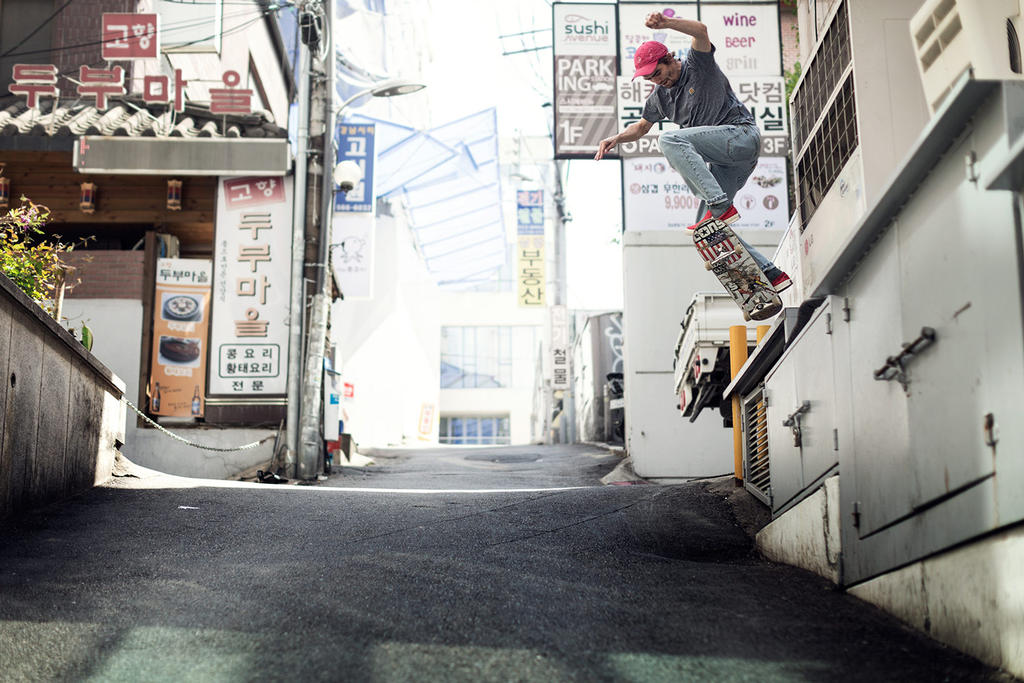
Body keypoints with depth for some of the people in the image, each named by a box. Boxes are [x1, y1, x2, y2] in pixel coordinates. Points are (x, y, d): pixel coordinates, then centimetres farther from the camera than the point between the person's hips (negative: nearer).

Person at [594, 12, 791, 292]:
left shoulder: (698, 65, -3)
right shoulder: (660, 96, 16)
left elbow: (701, 31, -23)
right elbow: (642, 126, 31)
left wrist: (666, 22, -39)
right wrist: (617, 138, 11)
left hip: (742, 135, -9)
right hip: (722, 161, 9)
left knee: (670, 139, -27)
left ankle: (720, 205, -33)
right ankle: (771, 274, 3)